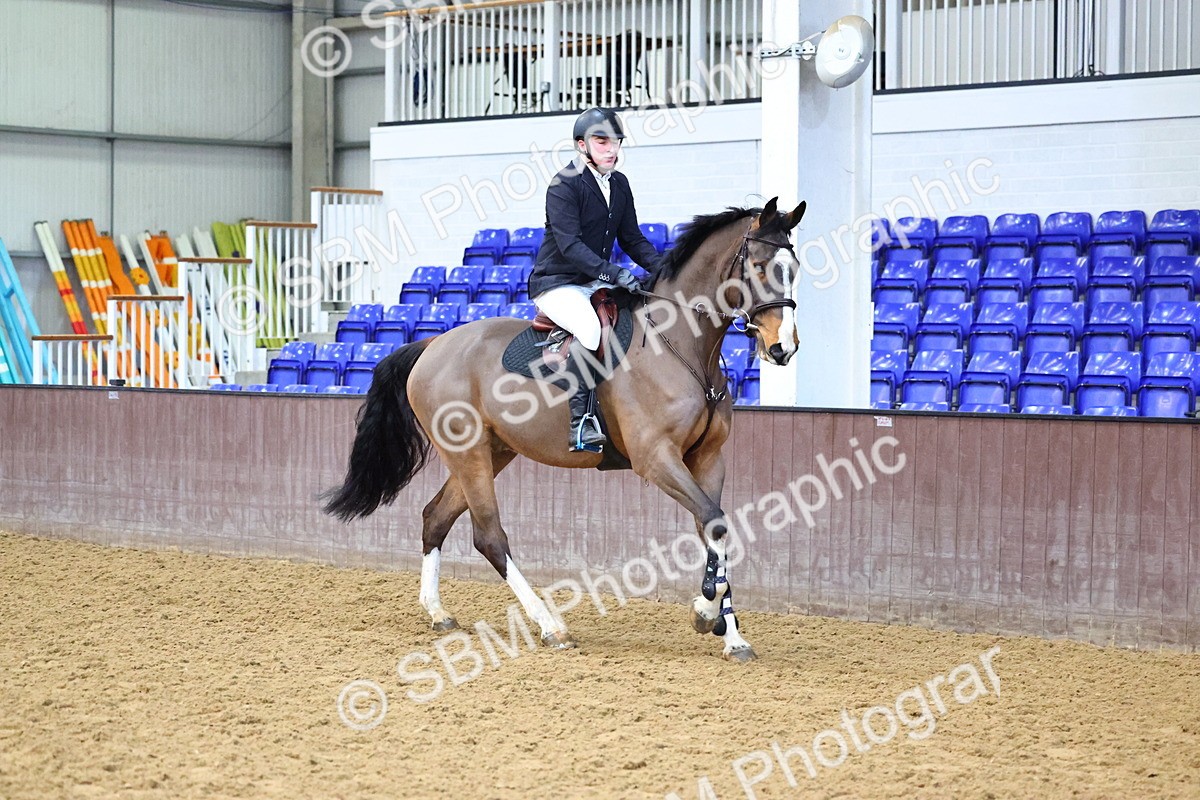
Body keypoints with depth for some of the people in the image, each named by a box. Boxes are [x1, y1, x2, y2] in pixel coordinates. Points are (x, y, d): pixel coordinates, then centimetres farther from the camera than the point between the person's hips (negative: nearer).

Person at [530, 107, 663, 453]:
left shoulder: (619, 184, 9)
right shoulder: (564, 185, -14)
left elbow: (632, 239, 13)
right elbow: (570, 245, -24)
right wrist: (612, 273, -34)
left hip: (595, 283, 8)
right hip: (557, 285, -8)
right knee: (591, 328, -34)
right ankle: (581, 423, -30)